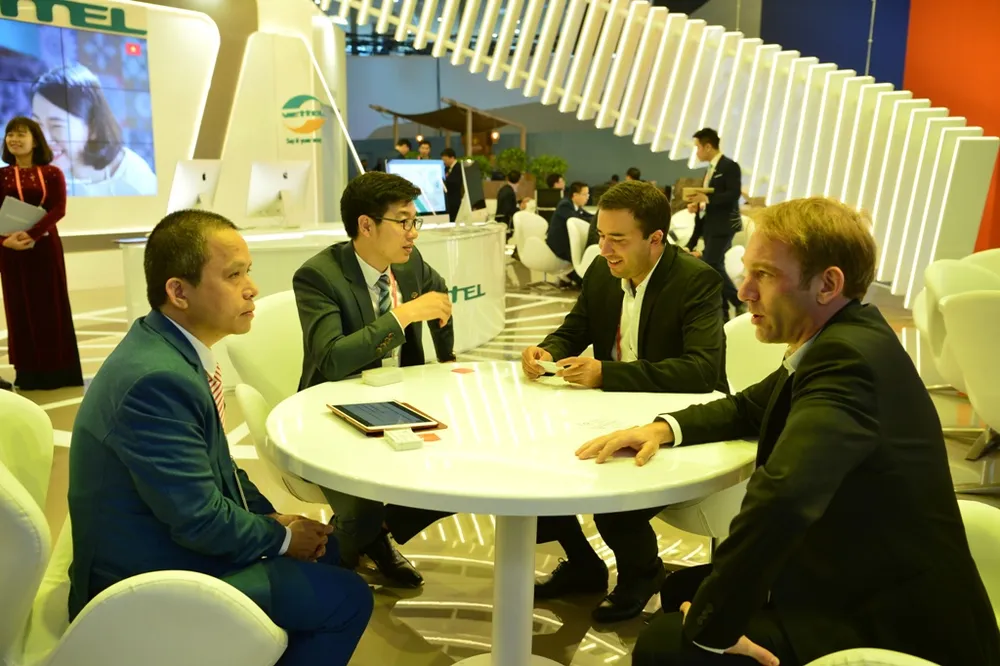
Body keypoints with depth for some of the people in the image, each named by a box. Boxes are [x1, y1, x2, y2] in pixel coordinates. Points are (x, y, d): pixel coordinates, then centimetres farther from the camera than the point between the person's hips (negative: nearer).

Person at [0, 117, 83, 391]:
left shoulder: (52, 173, 2)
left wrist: (31, 234, -23)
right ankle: (29, 374, 10)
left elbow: (59, 209, -10)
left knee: (52, 306, 3)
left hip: (45, 245, -1)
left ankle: (59, 371, 11)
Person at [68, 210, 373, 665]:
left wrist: (272, 516, 0)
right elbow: (202, 521, -26)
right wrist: (281, 537, -10)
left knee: (325, 548, 17)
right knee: (347, 597, -8)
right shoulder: (158, 378, -30)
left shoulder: (168, 346, 0)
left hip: (171, 543, 9)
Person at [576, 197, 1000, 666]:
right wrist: (664, 428, -1)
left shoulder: (849, 356, -28)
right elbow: (748, 409, 18)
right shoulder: (838, 342, 3)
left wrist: (711, 626, -29)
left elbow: (781, 494, -42)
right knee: (681, 590, 14)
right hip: (860, 590, 9)